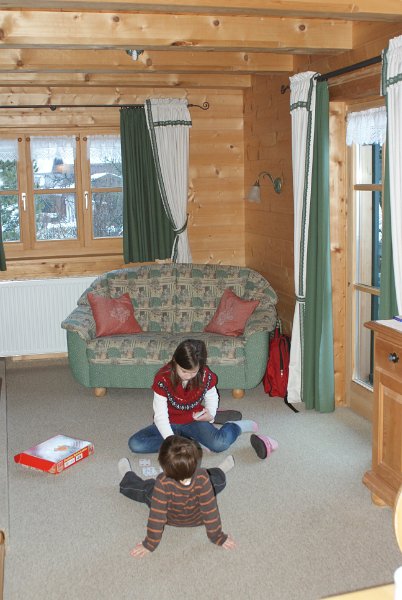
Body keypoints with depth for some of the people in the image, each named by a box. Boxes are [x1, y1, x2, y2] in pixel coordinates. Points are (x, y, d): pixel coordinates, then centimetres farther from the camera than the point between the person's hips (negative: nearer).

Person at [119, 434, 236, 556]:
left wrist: (149, 545, -20)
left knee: (146, 488, 24)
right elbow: (210, 510, -30)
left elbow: (157, 516, -34)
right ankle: (220, 471, 55)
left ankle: (127, 476, 53)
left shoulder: (163, 483, -44)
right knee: (218, 480, 22)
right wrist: (218, 538, -15)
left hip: (170, 520, 0)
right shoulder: (202, 478, -41)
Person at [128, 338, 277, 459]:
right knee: (135, 444, -25)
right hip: (169, 423, 1)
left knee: (219, 444, -32)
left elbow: (211, 396, 6)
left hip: (194, 420, -1)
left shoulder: (206, 376, -16)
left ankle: (238, 426, 3)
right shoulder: (163, 379, -25)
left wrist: (210, 414, -16)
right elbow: (160, 415, -25)